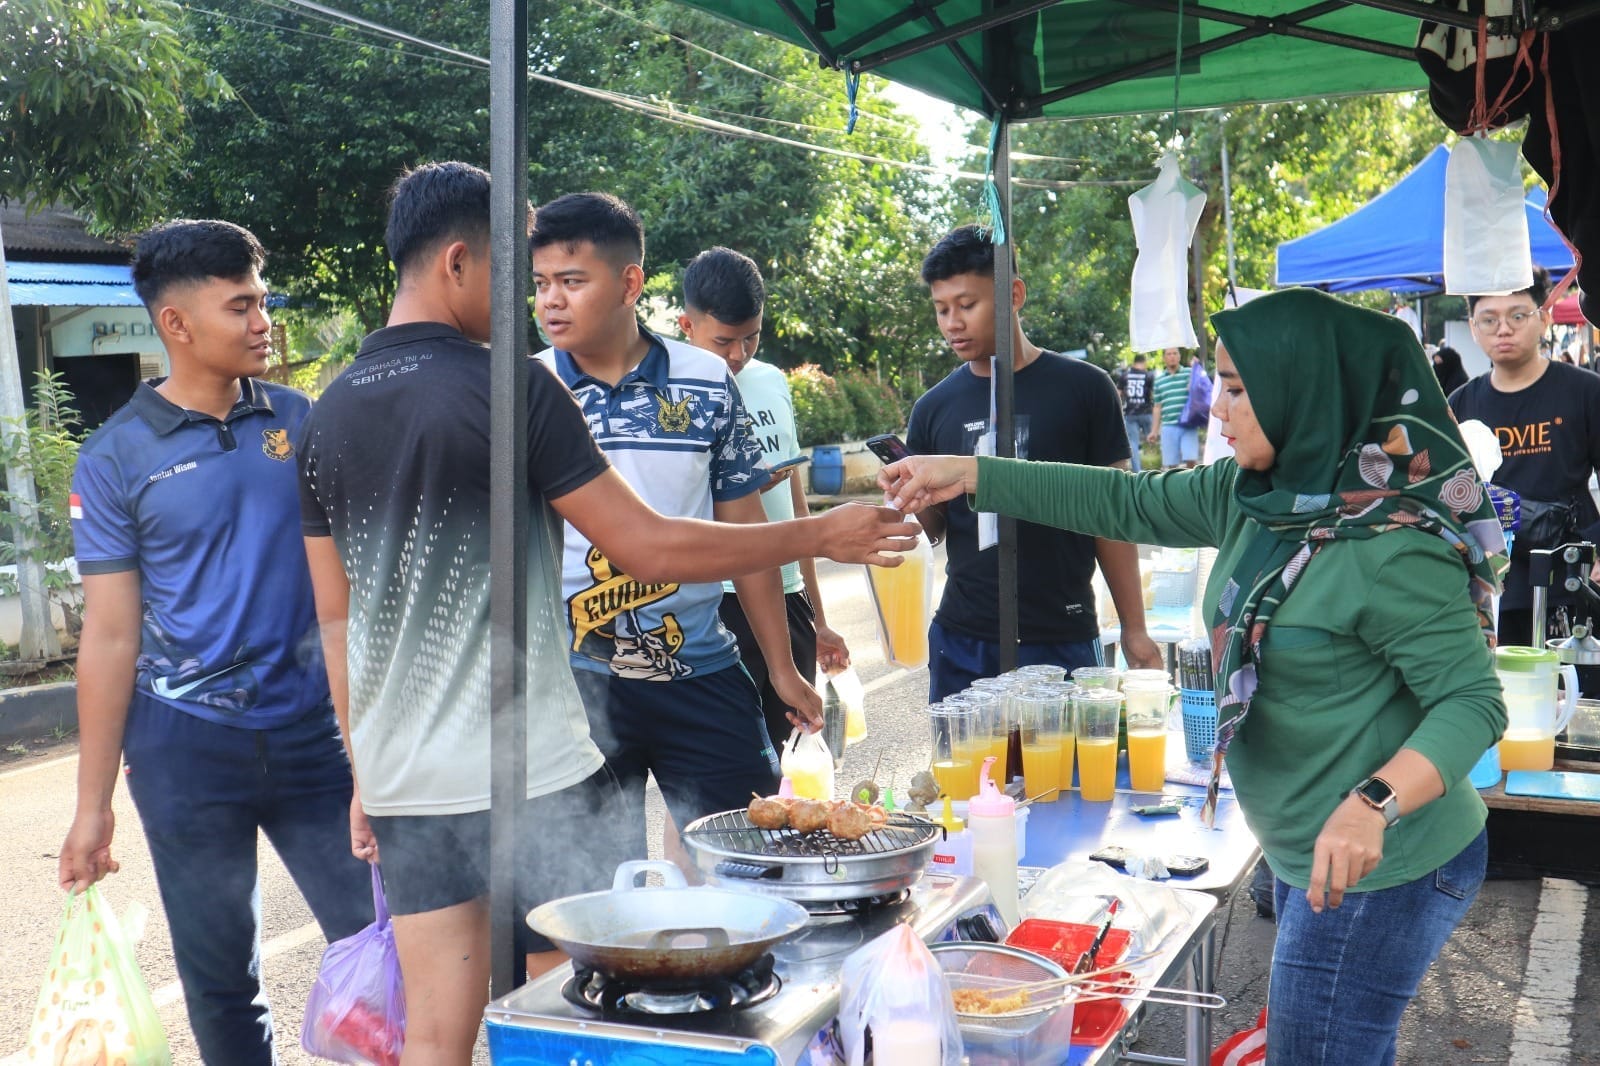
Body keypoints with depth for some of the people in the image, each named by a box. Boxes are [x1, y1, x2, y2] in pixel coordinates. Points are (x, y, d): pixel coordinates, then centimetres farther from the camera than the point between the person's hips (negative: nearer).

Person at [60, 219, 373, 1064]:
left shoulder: (300, 421, 3)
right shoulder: (116, 458, -4)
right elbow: (111, 637, -4)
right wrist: (92, 805, -4)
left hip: (310, 726, 2)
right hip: (186, 742, -2)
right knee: (221, 980, 10)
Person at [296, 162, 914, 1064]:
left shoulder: (329, 418, 9)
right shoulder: (512, 389, -11)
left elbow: (337, 618, 13)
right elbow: (649, 550, -10)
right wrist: (818, 537, 0)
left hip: (402, 780, 6)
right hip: (529, 776, -6)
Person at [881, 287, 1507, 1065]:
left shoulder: (1390, 550, -24)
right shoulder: (1253, 498, 2)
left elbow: (1473, 701, -23)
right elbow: (1128, 503, 11)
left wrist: (1374, 803, -38)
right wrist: (969, 474, 10)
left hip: (1377, 868, -9)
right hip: (1309, 855, 9)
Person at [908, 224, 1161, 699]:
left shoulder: (1083, 388, -1)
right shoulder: (934, 408, 5)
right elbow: (931, 528, 11)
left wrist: (1134, 629, 1)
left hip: (1064, 641, -2)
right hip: (962, 643, 2)